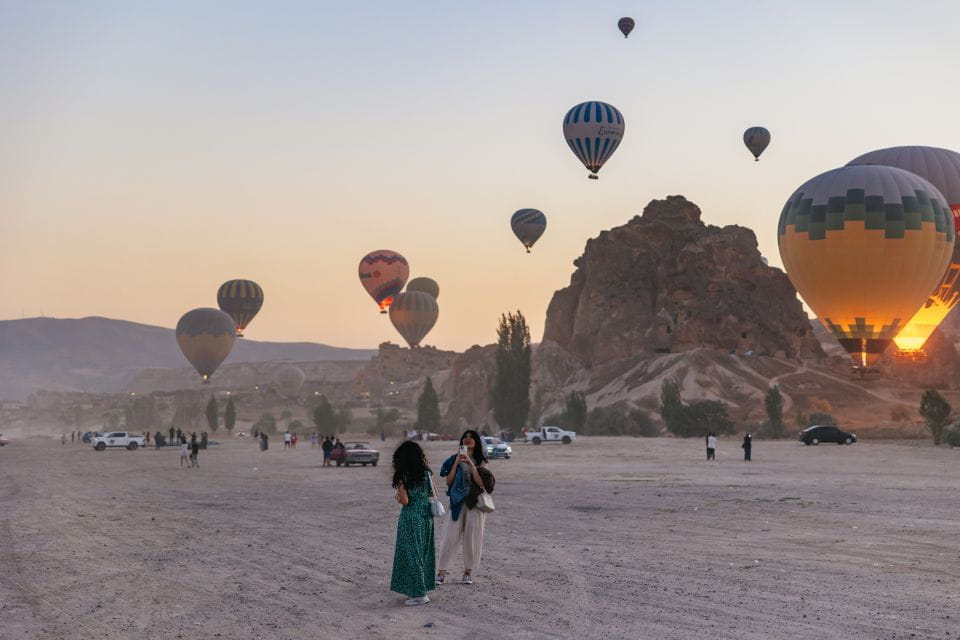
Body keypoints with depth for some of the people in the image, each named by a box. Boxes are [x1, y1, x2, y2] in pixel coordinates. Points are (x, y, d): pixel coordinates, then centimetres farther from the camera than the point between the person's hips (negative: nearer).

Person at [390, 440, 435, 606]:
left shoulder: (403, 476, -14)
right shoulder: (426, 473, 2)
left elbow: (404, 501, -16)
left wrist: (397, 496, 4)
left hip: (411, 519, -6)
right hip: (426, 516, 6)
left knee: (411, 555, 3)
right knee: (423, 553, 15)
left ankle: (418, 594, 5)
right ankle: (422, 588, 24)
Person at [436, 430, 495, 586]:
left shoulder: (481, 462, 5)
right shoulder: (454, 459, 6)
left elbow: (481, 482, -9)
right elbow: (448, 481, -1)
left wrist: (470, 464, -15)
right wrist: (456, 463, -10)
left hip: (475, 503, 0)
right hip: (457, 502, 0)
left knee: (472, 537, 2)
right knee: (450, 536, -4)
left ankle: (468, 571, 13)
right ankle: (442, 572, 0)